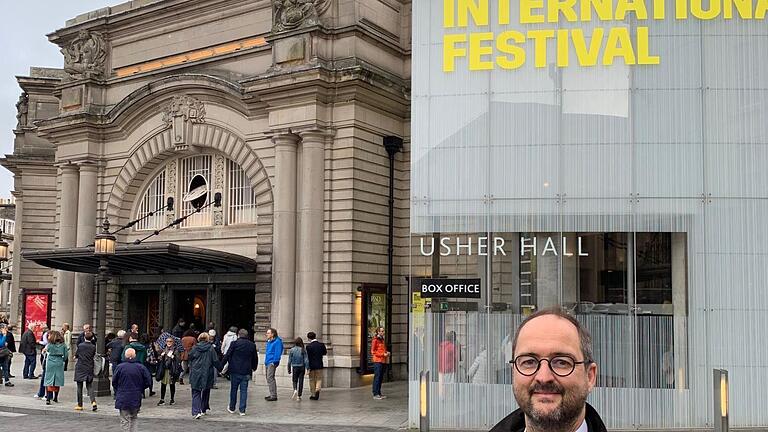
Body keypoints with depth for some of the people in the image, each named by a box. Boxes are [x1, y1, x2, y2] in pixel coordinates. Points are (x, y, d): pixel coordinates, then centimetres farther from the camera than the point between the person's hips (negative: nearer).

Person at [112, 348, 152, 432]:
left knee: (125, 421, 2)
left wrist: (117, 392, 15)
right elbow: (148, 381, -1)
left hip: (123, 399, -2)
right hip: (136, 399, 2)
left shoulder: (120, 367, -9)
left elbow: (114, 382, -2)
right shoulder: (141, 367, -4)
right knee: (134, 419, 19)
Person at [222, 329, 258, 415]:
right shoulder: (252, 345, 4)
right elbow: (255, 358, 14)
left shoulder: (234, 343, -7)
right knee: (244, 390, 5)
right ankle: (242, 410, 4)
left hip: (235, 371, -2)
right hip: (246, 372, 2)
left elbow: (227, 355, -6)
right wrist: (254, 368, 29)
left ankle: (232, 408, 22)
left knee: (233, 389, 11)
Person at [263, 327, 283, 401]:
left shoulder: (277, 342, -12)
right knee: (269, 378, 14)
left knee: (270, 378, -13)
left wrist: (274, 362, -21)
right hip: (267, 363, 10)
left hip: (272, 363, -10)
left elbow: (277, 353, -17)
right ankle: (272, 395, 22)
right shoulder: (269, 342, 17)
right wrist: (266, 361, 17)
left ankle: (273, 396, -12)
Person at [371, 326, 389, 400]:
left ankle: (379, 393, 15)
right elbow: (373, 351, -11)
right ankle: (375, 394, -5)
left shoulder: (382, 339, 18)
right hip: (378, 361, -8)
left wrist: (387, 353, 7)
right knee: (377, 377, -7)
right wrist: (383, 354, -15)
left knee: (381, 378, 10)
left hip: (383, 361, 8)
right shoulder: (375, 340, -7)